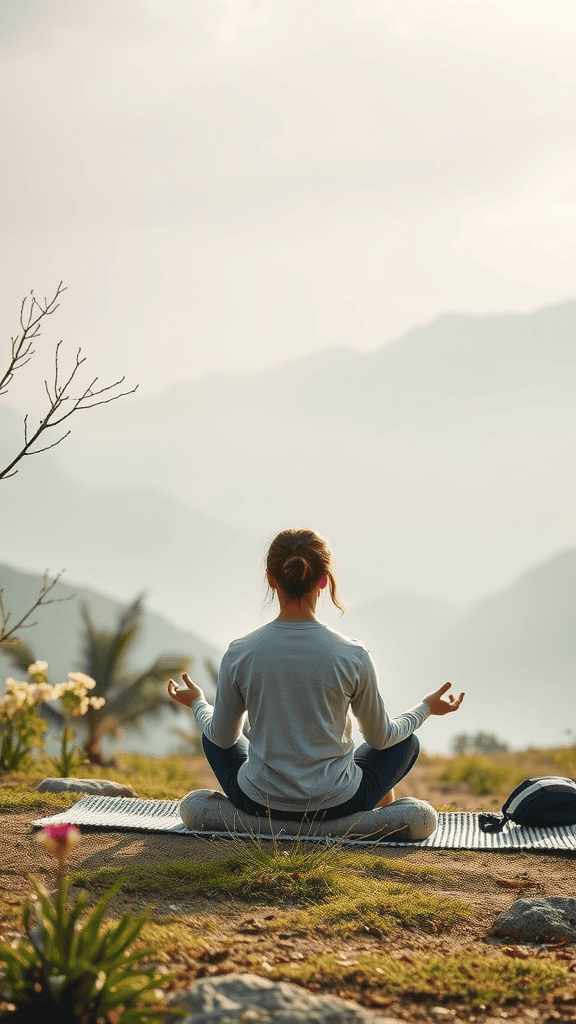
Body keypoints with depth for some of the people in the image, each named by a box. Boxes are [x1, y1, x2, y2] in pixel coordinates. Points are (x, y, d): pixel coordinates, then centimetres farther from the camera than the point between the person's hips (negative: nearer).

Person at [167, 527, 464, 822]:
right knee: (407, 741, 27)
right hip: (337, 806, -1)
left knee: (214, 734, 32)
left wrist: (197, 703, 22)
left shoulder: (239, 655, -14)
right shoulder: (353, 657, -17)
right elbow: (380, 737, -2)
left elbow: (222, 737, 1)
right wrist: (426, 708, 17)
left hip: (258, 804, 1)